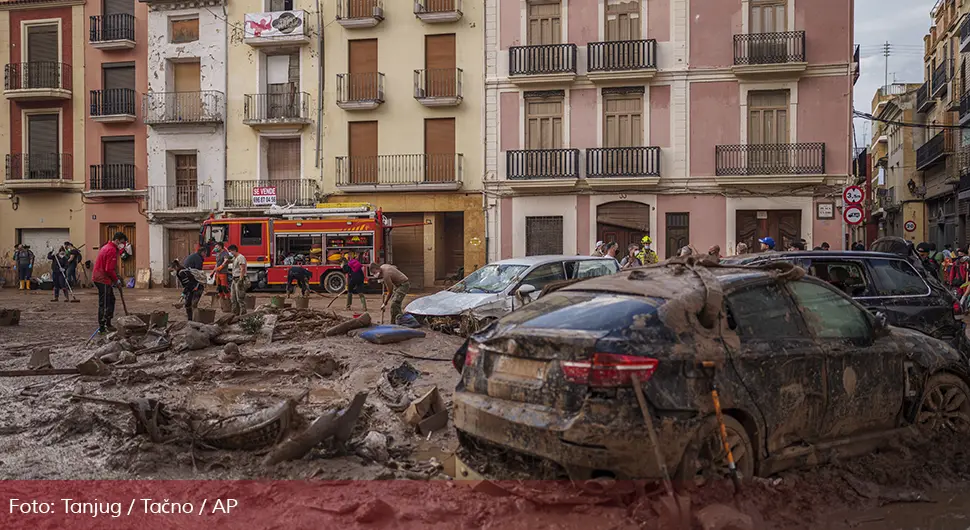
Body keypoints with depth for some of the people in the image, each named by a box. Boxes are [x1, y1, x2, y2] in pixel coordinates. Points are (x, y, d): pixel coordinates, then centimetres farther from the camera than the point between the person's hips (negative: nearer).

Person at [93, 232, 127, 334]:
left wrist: (116, 278, 14)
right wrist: (116, 280, -10)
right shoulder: (111, 250, -17)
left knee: (111, 301, 18)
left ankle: (108, 324, 24)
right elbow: (109, 269, -21)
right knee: (104, 303, -6)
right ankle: (102, 327, -3)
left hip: (99, 278, 11)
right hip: (103, 280, -11)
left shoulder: (107, 247, 18)